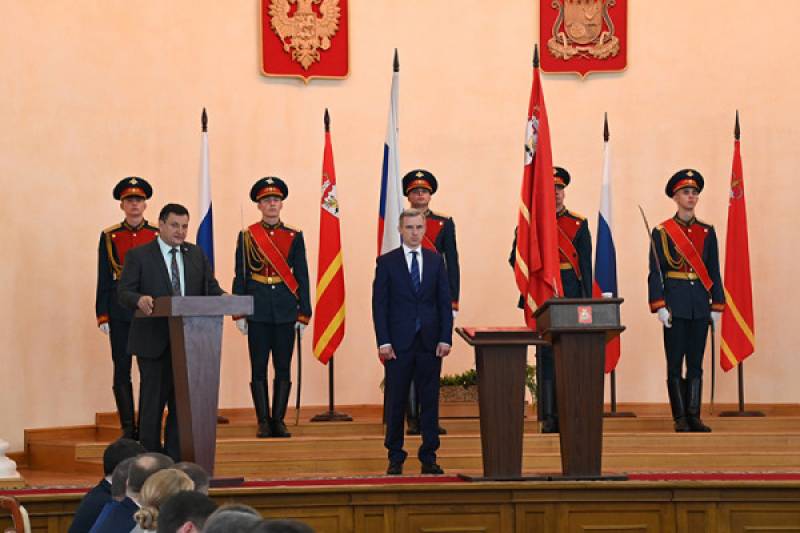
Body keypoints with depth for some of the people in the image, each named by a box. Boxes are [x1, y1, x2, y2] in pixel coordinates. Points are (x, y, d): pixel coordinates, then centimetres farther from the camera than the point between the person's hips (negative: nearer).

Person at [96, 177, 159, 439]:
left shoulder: (158, 236, 6)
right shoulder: (109, 237, 6)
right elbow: (103, 280, 5)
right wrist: (102, 315, -1)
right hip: (120, 312, 0)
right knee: (122, 369, 1)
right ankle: (128, 428, 6)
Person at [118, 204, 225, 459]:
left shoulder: (197, 254, 13)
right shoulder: (139, 256, -1)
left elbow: (209, 287, 11)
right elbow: (124, 292, -7)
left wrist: (222, 296, -12)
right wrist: (140, 299, -28)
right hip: (154, 342, -4)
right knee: (153, 400, 1)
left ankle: (176, 458, 12)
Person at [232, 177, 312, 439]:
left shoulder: (294, 237, 6)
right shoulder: (246, 236, 4)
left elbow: (302, 277, 6)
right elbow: (240, 277, 4)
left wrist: (304, 313, 1)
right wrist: (239, 313, -2)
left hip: (285, 311, 1)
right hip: (257, 311, -1)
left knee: (283, 369, 2)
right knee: (259, 369, 1)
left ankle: (278, 420, 9)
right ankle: (263, 422, 7)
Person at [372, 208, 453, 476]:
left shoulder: (435, 260, 9)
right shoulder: (386, 262, 2)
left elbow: (445, 302, 8)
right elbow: (379, 304, -1)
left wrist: (445, 338, -2)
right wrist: (383, 341, -9)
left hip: (430, 343, 2)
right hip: (398, 343, -2)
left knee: (430, 401, 3)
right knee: (396, 401, 2)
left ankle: (429, 457, 9)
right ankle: (395, 458, 10)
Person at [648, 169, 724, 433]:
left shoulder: (707, 232, 10)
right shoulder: (662, 232, 1)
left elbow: (714, 272, 11)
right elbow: (655, 273, -2)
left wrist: (717, 305, 4)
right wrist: (659, 306, -11)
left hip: (700, 305, 3)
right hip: (675, 304, -3)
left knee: (696, 364, 3)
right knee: (675, 364, -1)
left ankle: (694, 416, 5)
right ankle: (681, 418, 3)